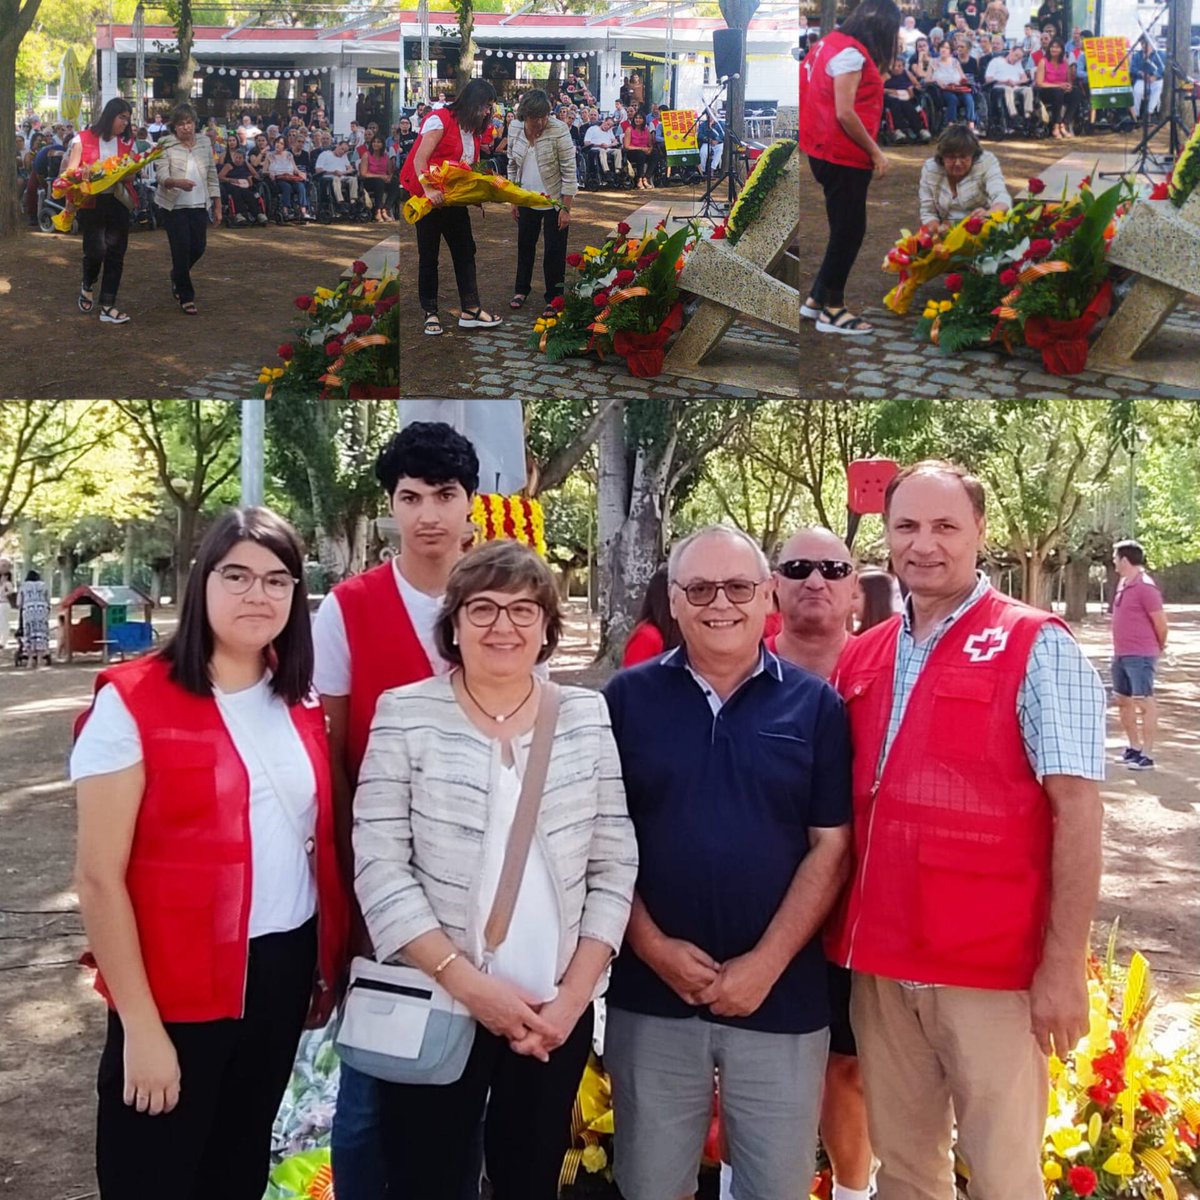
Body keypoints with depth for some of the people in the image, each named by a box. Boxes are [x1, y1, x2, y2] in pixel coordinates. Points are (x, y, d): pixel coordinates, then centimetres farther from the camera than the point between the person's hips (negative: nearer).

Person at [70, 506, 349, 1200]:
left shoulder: (302, 704, 4)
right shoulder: (132, 702, -13)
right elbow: (100, 877, -14)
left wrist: (330, 962, 10)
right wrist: (140, 1025, -14)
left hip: (285, 969, 5)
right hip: (179, 989, -5)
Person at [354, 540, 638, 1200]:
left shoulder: (588, 718, 2)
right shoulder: (405, 714, -5)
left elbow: (614, 866, 2)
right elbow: (378, 866, -9)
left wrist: (575, 994, -5)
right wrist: (467, 981, -14)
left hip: (558, 1011, 2)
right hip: (435, 1008, -2)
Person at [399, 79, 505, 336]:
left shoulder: (473, 130, 10)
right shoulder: (440, 120, -15)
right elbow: (419, 159, -21)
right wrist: (429, 190, -32)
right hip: (428, 199, -8)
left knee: (465, 251, 4)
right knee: (429, 256, 2)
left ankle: (470, 310, 6)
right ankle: (430, 313, 10)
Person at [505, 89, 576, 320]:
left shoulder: (558, 130, -20)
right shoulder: (514, 128, -7)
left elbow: (569, 171, -17)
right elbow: (512, 165, 6)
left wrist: (566, 209, -17)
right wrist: (513, 199, 6)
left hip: (554, 200, -4)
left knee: (554, 251, 0)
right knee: (525, 245, 17)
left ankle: (553, 299, 12)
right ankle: (521, 289, 34)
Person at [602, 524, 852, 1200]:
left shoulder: (816, 706, 0)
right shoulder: (629, 698, 0)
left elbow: (830, 846, -2)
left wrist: (766, 964, -10)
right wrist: (653, 946, -9)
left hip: (782, 997, 0)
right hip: (651, 993, 1)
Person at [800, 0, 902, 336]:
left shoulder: (834, 42, 12)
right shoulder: (851, 53, -17)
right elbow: (844, 113, -21)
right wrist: (875, 152, -13)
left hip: (829, 152, 9)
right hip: (842, 156, -9)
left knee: (845, 229, 16)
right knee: (849, 230, 0)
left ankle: (816, 299, 21)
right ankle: (831, 310, 8)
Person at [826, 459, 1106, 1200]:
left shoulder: (1037, 647, -8)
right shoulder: (861, 658, 9)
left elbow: (1077, 808, -11)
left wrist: (1064, 965, -14)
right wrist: (845, 934, 8)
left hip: (992, 967, -5)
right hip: (878, 959, 5)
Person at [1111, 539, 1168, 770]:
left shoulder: (1145, 587, -17)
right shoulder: (1123, 583, 10)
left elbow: (1161, 622, -12)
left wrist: (1159, 647, 4)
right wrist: (1120, 650, 16)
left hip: (1140, 656, -10)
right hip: (1120, 655, 10)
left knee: (1144, 702, -5)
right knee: (1123, 700, 16)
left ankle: (1146, 754, -2)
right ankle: (1133, 747, 27)